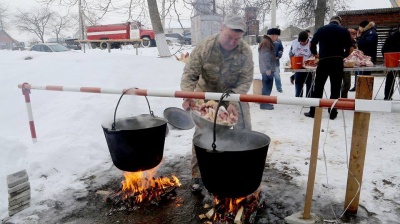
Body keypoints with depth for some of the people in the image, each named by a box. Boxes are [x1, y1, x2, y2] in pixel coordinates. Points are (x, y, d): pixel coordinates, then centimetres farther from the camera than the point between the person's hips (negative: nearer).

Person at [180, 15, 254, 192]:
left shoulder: (245, 51, -23)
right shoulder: (204, 47, -26)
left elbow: (245, 80, -19)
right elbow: (189, 74, -24)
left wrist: (233, 102, -32)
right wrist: (188, 95, -41)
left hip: (235, 92, 1)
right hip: (207, 92, -1)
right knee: (201, 132, -3)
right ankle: (197, 174, 11)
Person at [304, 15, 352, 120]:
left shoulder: (321, 29, 9)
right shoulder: (344, 31, 9)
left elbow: (312, 44, 8)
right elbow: (348, 49, 7)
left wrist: (315, 54, 25)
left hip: (324, 61, 0)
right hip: (338, 62, 0)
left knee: (318, 87, 5)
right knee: (335, 88, 6)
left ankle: (313, 112, 7)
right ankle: (333, 113, 9)